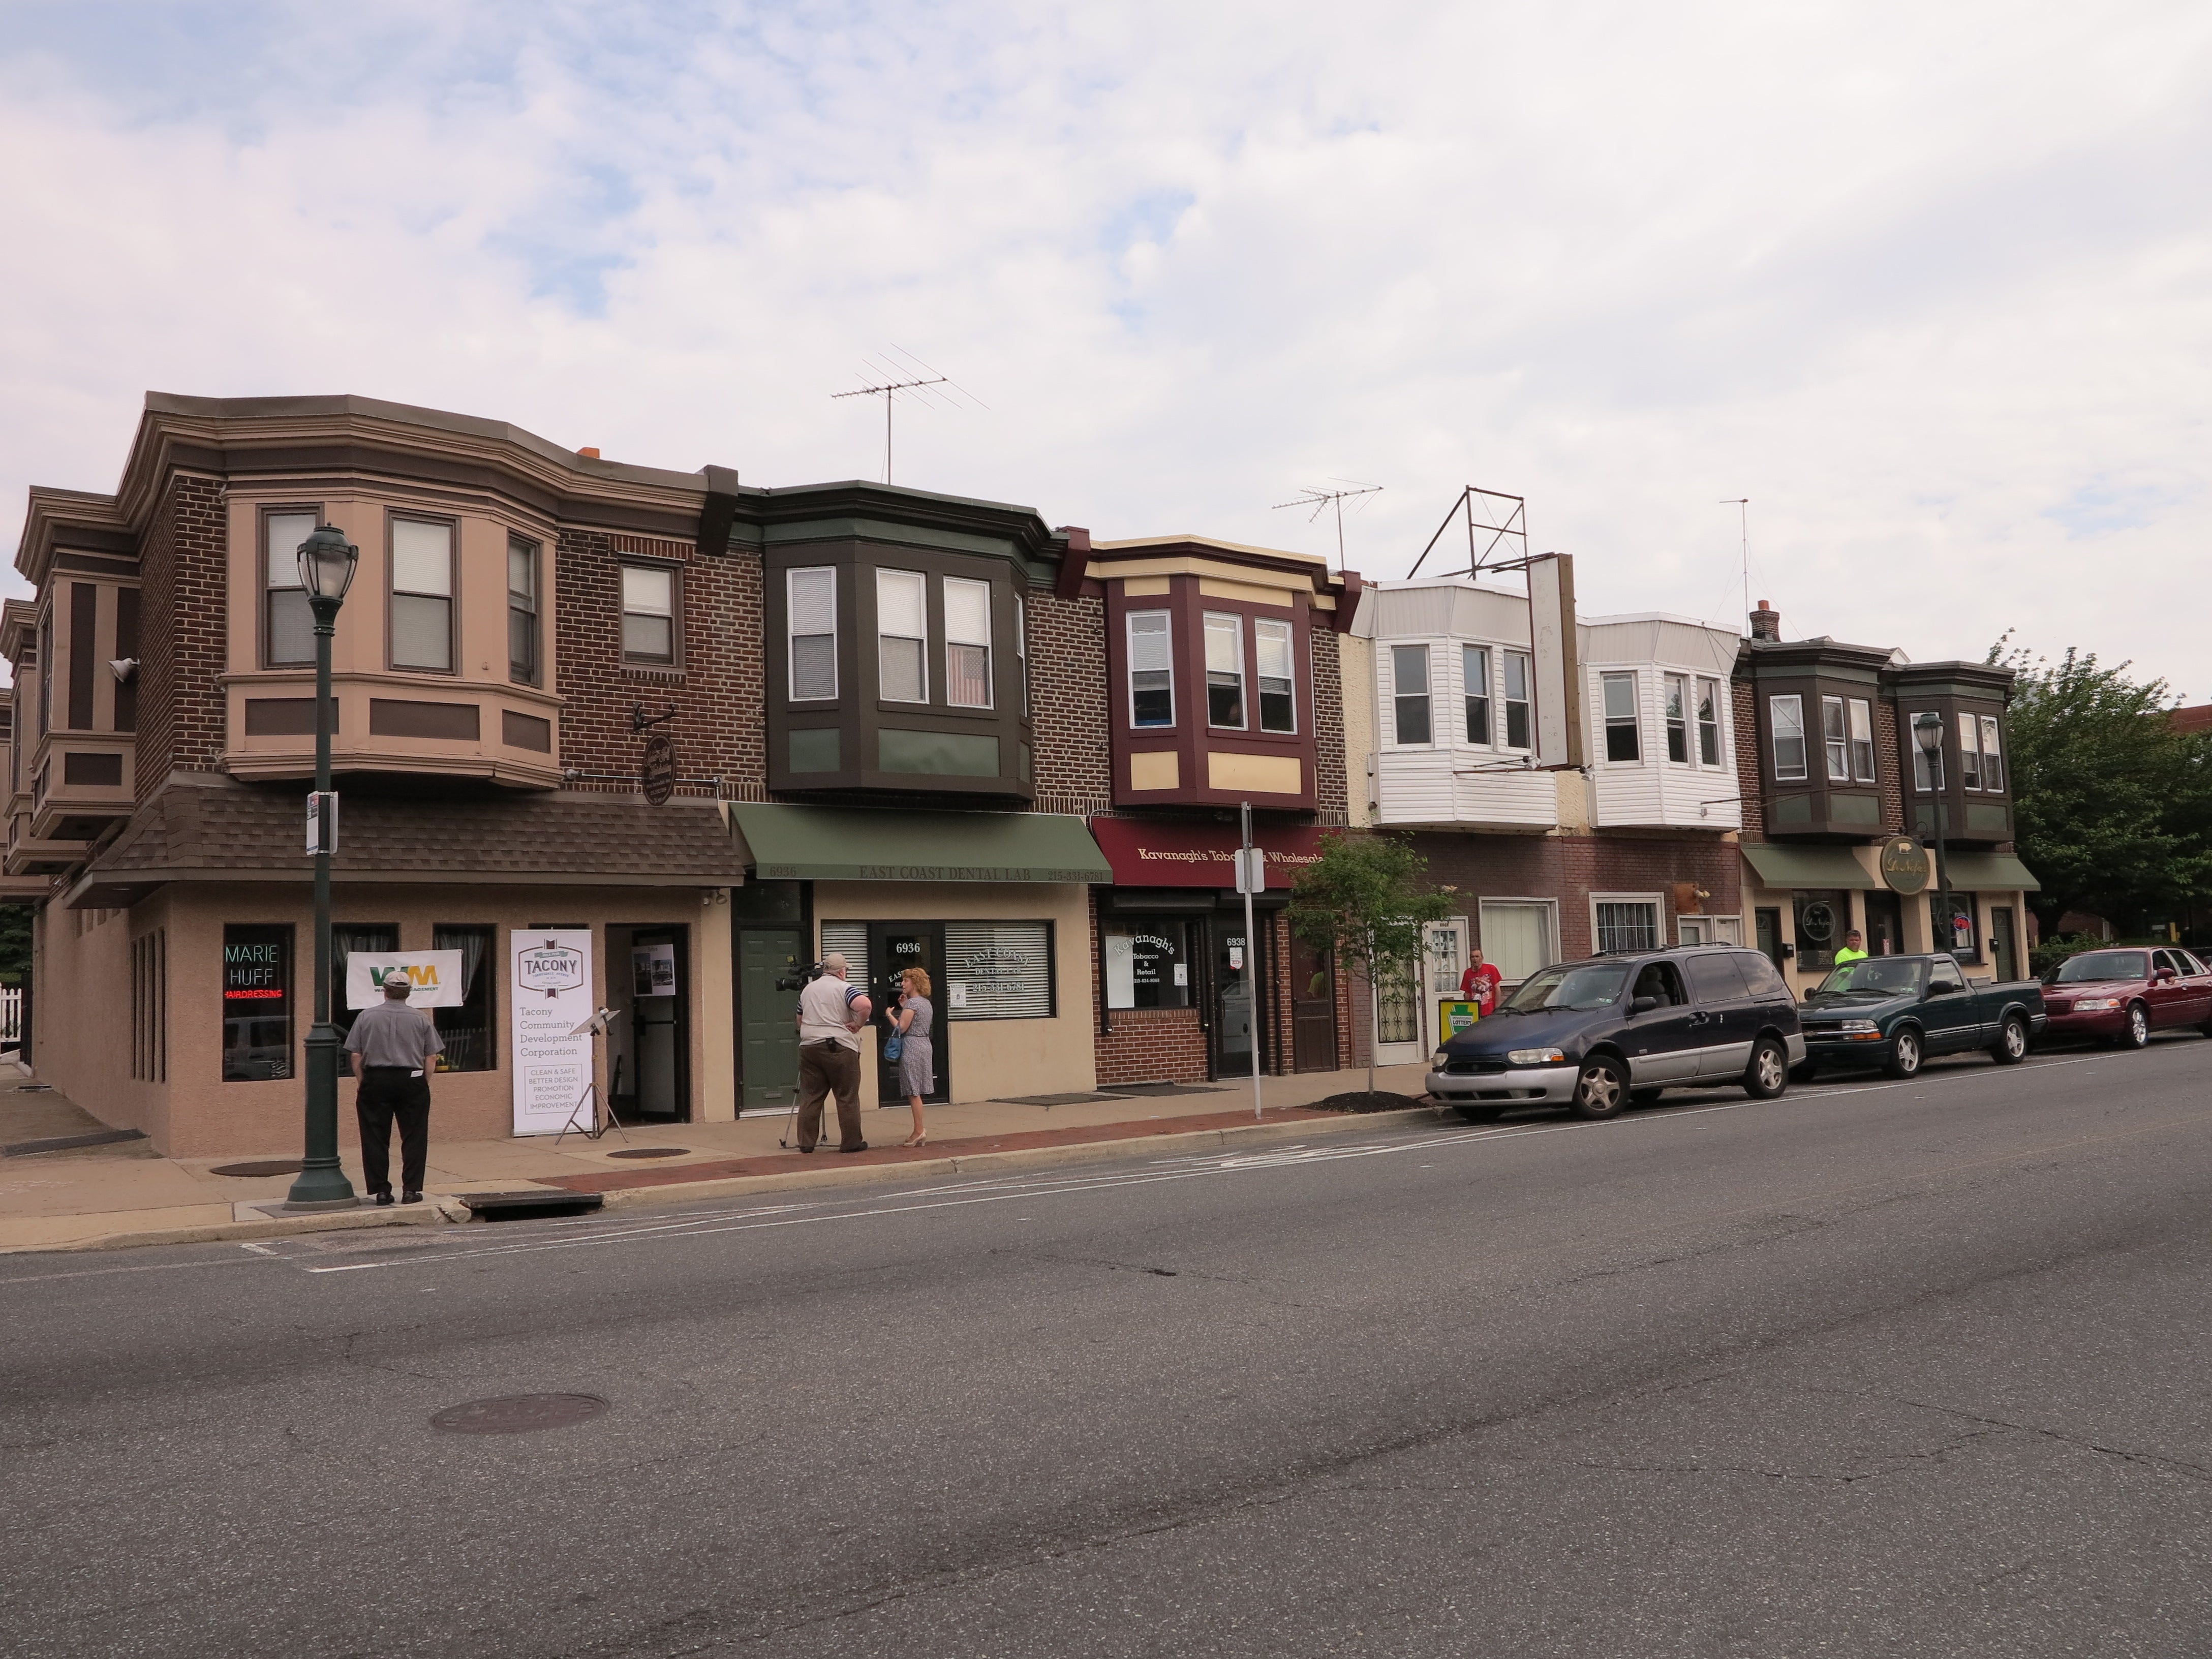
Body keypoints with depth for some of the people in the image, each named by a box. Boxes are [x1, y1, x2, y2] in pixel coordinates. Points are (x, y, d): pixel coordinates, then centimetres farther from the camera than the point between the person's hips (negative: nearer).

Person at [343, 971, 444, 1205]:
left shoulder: (366, 1017, 2)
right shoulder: (421, 1019, 2)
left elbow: (356, 1055, 1)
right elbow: (431, 1057, 1)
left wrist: (362, 1082, 11)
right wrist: (425, 1082, 11)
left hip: (375, 1081, 0)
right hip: (411, 1081, 0)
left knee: (375, 1138, 7)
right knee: (414, 1137, 5)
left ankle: (381, 1190, 7)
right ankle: (411, 1190, 2)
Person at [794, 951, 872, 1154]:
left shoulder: (807, 989, 15)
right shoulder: (844, 989, -5)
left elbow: (800, 1019, 24)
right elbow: (865, 1005, -23)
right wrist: (858, 1025, -10)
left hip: (809, 1047, 5)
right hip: (840, 1048, -5)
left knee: (810, 1097, 9)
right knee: (847, 1098, 1)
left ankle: (806, 1143, 9)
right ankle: (851, 1143, 4)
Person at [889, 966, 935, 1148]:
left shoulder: (912, 1003, -13)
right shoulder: (926, 1003, 15)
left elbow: (901, 1028, -16)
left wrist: (890, 1015, -1)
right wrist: (905, 1007, 17)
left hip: (911, 1048, -9)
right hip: (925, 1046, 9)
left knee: (914, 1093, -7)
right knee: (916, 1093, 10)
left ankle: (919, 1131, -8)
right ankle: (919, 1133, 10)